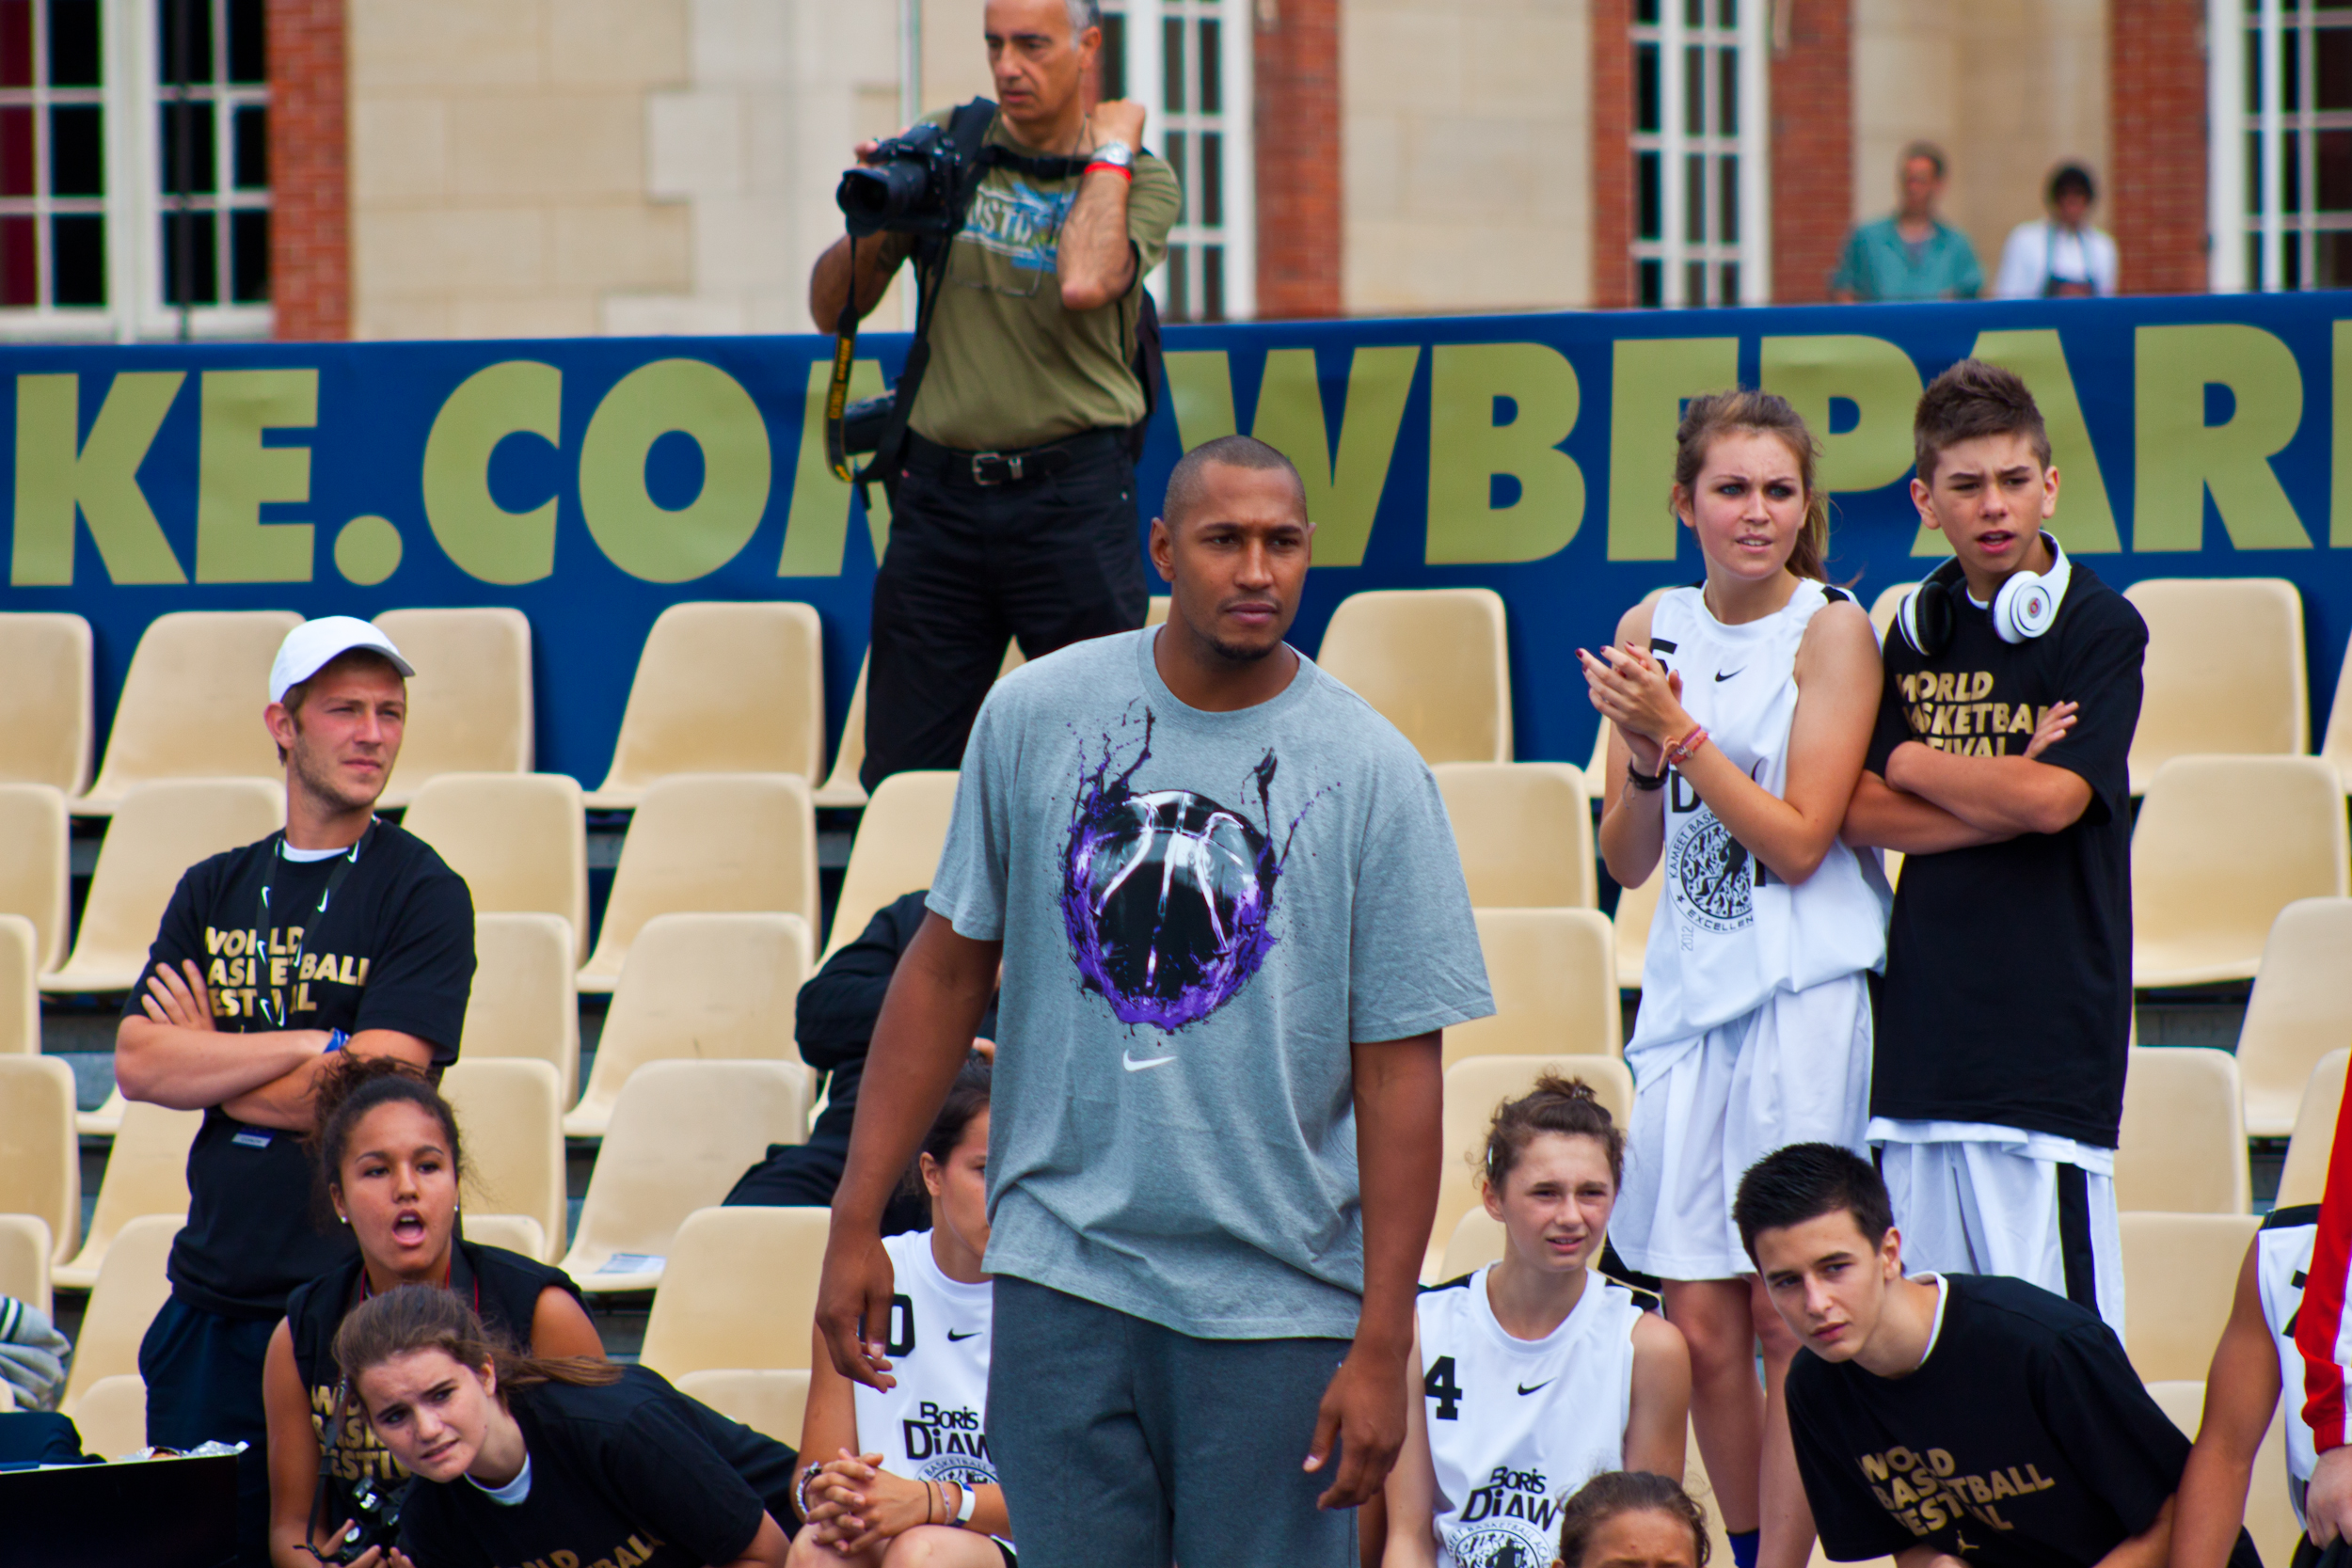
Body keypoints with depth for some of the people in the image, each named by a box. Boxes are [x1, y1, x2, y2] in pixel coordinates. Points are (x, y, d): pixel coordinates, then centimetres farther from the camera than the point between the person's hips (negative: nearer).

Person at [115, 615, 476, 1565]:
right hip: (211, 1300, 5)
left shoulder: (422, 893, -1)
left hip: (355, 1302, -5)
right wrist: (315, 1044, -9)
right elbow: (135, 1066, 0)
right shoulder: (216, 891, 14)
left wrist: (207, 1062, -1)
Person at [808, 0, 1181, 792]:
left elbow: (1084, 285, -22)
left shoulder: (1139, 179, 1)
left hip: (1070, 495, -3)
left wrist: (1109, 149, -8)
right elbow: (830, 309, 11)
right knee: (902, 772, 3)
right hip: (939, 489, 3)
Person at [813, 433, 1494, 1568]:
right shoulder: (1035, 715, 3)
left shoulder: (1371, 770, -3)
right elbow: (948, 968, 10)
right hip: (1062, 1270, 1)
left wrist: (1383, 1345, -8)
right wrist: (857, 1221, 6)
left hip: (1280, 1302, -1)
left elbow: (1399, 1068, -4)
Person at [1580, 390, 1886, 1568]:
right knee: (1699, 1326, 5)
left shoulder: (1834, 631, -4)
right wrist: (1645, 756, -8)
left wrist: (1678, 730, -15)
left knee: (1792, 1313, -6)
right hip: (1689, 988, 5)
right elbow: (1627, 861, 11)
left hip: (1808, 993, -5)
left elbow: (1797, 841, -10)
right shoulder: (1651, 633, 10)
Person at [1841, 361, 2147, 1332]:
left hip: (2046, 1028, -5)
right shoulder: (1919, 628, 14)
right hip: (1926, 1019, 5)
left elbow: (2053, 797, -16)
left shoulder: (2099, 627, -3)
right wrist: (2000, 795, -8)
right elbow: (1858, 813, 6)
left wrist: (1914, 765, -1)